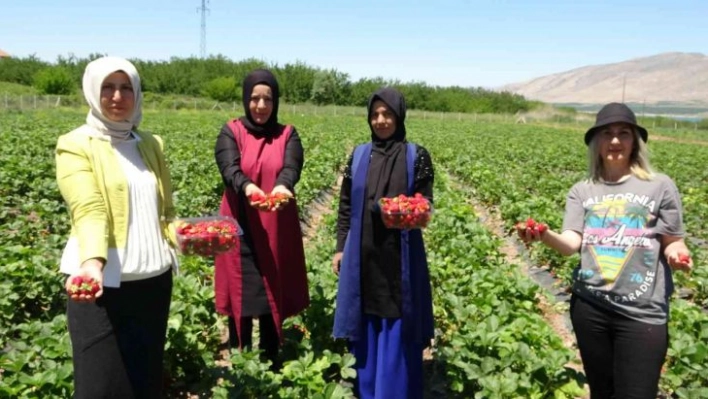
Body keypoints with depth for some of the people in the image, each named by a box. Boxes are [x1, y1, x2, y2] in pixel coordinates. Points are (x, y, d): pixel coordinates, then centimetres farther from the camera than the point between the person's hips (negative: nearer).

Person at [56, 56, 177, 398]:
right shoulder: (76, 146, -6)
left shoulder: (151, 144, 10)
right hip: (104, 283, -5)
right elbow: (88, 209, -21)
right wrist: (92, 262, -39)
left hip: (154, 278, 5)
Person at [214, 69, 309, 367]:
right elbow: (229, 168, -15)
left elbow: (292, 167, -13)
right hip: (242, 230, -1)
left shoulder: (287, 135, 6)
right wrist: (247, 186, -38)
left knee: (273, 302, 6)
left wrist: (283, 185, -36)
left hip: (277, 233, 1)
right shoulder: (231, 132, 2)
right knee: (241, 300, 2)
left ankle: (270, 369, 21)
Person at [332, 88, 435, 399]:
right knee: (366, 326, 12)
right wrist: (340, 247, 7)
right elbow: (346, 206, 9)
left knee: (396, 327, 4)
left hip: (399, 254, -3)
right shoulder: (359, 155, 5)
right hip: (363, 254, 3)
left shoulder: (416, 156, -3)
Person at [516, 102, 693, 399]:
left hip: (642, 313, -3)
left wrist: (677, 253, -20)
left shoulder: (660, 186, -1)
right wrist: (544, 236, -25)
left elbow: (673, 242, 4)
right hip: (589, 306, 3)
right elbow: (571, 243, -4)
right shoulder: (582, 191, 6)